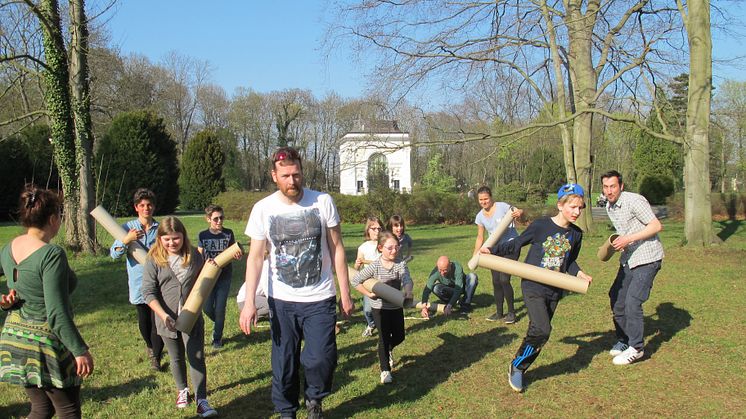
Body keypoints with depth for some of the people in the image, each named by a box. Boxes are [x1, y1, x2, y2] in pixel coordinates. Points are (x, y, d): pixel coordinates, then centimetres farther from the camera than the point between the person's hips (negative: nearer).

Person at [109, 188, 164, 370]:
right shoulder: (128, 228, 0)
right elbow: (114, 254, -7)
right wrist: (126, 240, -23)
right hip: (138, 282, 1)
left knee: (158, 320, -6)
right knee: (143, 321, 15)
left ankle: (156, 356, 7)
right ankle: (150, 345, 42)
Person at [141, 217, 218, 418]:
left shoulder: (194, 255, -1)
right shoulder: (154, 260, -8)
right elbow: (148, 292, -10)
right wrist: (164, 315, -21)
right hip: (168, 320, 0)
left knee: (197, 358, -2)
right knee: (177, 358, 18)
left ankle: (202, 401, 2)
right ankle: (182, 389, 41)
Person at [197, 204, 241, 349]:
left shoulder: (228, 233, -5)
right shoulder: (203, 235, -4)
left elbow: (233, 253, 4)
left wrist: (237, 255, -19)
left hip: (224, 276, -1)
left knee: (220, 308, 3)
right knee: (207, 308, 2)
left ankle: (217, 337, 21)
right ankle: (218, 324, 34)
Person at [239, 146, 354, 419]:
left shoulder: (323, 202, -7)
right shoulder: (263, 209, -5)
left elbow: (337, 249, -1)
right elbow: (255, 258, -2)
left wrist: (345, 293, 0)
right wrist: (249, 302, -10)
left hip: (320, 299, -1)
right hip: (281, 301, 1)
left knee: (321, 359, -8)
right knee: (283, 363, 9)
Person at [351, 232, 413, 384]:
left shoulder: (401, 264, -10)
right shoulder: (374, 266, -15)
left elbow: (407, 279, -27)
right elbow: (355, 281, -9)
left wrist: (408, 291, -48)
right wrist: (369, 294, -13)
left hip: (396, 307, 3)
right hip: (380, 307, -3)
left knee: (399, 337, 14)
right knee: (384, 338, 0)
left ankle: (388, 350, 48)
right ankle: (385, 370, 14)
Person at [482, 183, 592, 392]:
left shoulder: (576, 234, 5)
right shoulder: (541, 225, -11)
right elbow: (516, 244, -2)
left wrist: (578, 273, -1)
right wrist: (492, 250, -11)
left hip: (554, 291, 5)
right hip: (533, 287, -5)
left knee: (540, 331, 6)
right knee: (542, 330, -18)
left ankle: (519, 370, 24)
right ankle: (516, 366, 4)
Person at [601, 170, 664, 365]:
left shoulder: (634, 201, -18)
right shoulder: (609, 207, 8)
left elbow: (656, 226, -20)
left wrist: (629, 239, -25)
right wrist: (617, 243, 3)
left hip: (647, 258, -9)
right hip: (628, 258, 9)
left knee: (632, 301, -14)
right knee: (616, 298, 10)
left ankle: (635, 348, -2)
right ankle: (623, 340, 28)